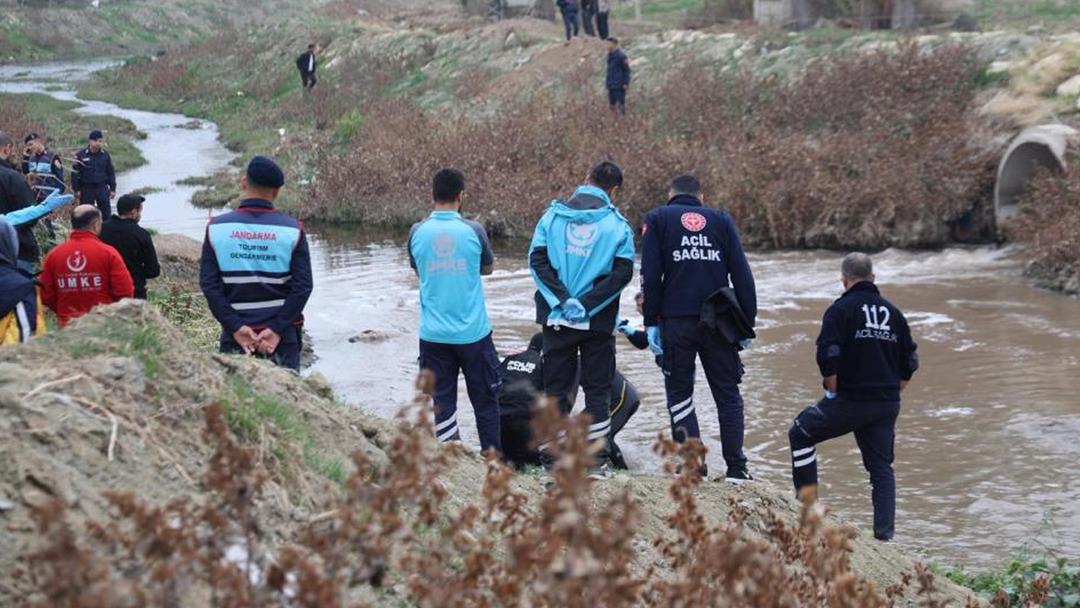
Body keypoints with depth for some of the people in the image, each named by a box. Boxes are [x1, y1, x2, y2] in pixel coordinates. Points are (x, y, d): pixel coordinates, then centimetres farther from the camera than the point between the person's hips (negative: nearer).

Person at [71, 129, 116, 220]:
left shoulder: (105, 154, 4)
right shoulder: (80, 155, -5)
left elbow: (111, 172, 11)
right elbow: (75, 173, -2)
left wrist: (113, 188, 9)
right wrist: (76, 190, -5)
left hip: (102, 188, 2)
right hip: (86, 188, -2)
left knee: (106, 214, 3)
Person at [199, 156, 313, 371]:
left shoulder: (217, 228, -1)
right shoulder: (292, 230, -3)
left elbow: (209, 285, -5)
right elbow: (303, 286, -8)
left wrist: (236, 327, -6)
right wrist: (278, 329, -8)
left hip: (235, 338, 0)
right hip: (283, 337, 0)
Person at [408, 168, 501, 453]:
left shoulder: (417, 233, -5)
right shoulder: (473, 230, -9)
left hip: (433, 334, 1)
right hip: (473, 333, -1)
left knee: (441, 402, 8)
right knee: (485, 400, 11)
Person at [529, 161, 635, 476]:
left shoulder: (553, 214, 1)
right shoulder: (617, 224, -3)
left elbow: (537, 259, -6)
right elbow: (622, 272, -10)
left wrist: (563, 300, -10)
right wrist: (587, 305, -11)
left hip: (556, 317, 1)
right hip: (599, 321, -1)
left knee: (556, 386, 9)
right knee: (597, 389, 8)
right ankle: (596, 460, 7)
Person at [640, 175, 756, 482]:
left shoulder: (657, 219, 7)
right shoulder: (721, 220, 12)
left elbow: (650, 275, -3)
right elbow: (742, 274, 6)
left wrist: (652, 321, -1)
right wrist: (747, 322, 7)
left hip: (677, 321, -2)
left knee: (679, 393, 8)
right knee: (728, 394, 9)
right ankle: (736, 468, 5)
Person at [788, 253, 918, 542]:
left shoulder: (841, 309, -7)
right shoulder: (893, 312, 12)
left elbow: (828, 356, -17)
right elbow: (910, 361, 13)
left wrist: (833, 391, -4)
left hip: (850, 400, -5)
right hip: (888, 406, 5)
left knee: (800, 434, 13)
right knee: (882, 467, 12)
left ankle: (808, 495, 7)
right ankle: (884, 533, 7)